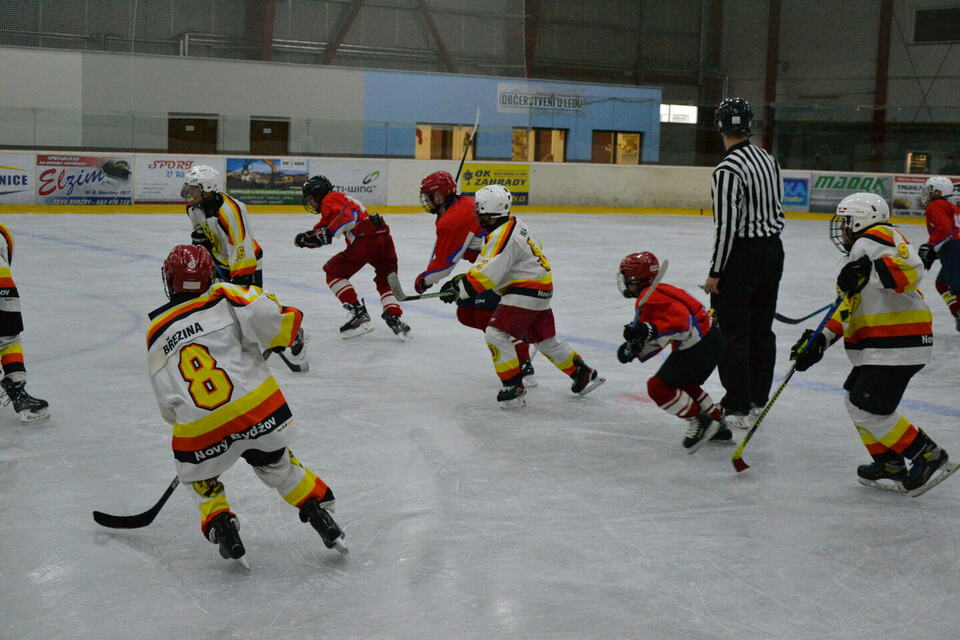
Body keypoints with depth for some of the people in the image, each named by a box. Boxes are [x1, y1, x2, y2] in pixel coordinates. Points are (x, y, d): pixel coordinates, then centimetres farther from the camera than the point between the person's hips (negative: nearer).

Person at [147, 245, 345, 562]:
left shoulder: (156, 335, 14)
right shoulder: (223, 298, 5)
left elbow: (168, 407, 16)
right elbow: (268, 317, -13)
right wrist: (287, 335, 8)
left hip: (199, 428, 0)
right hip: (257, 406, 0)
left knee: (199, 474, 30)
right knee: (275, 462, 27)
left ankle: (219, 523, 11)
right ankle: (319, 512, 25)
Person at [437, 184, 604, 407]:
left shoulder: (503, 236, -21)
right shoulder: (511, 225, 11)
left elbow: (488, 274, -27)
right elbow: (488, 263, 20)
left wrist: (460, 289, -22)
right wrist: (463, 278, 13)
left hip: (526, 293, -11)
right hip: (539, 290, 11)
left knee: (496, 334, -12)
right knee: (545, 340, 20)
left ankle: (514, 388, -10)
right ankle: (584, 375, 31)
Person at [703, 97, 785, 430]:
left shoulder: (728, 169, -19)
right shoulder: (769, 159, 7)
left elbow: (726, 225, -21)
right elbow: (777, 208, 13)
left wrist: (715, 272, -14)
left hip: (742, 255, -8)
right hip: (773, 249, 8)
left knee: (732, 332, -1)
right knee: (761, 328, 14)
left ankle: (737, 408, 0)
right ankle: (757, 401, 22)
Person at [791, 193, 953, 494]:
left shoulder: (875, 238, -10)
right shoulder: (860, 250, 23)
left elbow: (911, 269, -29)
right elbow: (848, 311, 19)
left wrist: (870, 272, -42)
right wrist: (820, 340, 11)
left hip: (898, 345, -11)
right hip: (879, 347, 11)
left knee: (868, 410, -10)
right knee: (855, 400, 15)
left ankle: (927, 454, 2)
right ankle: (890, 466, 20)